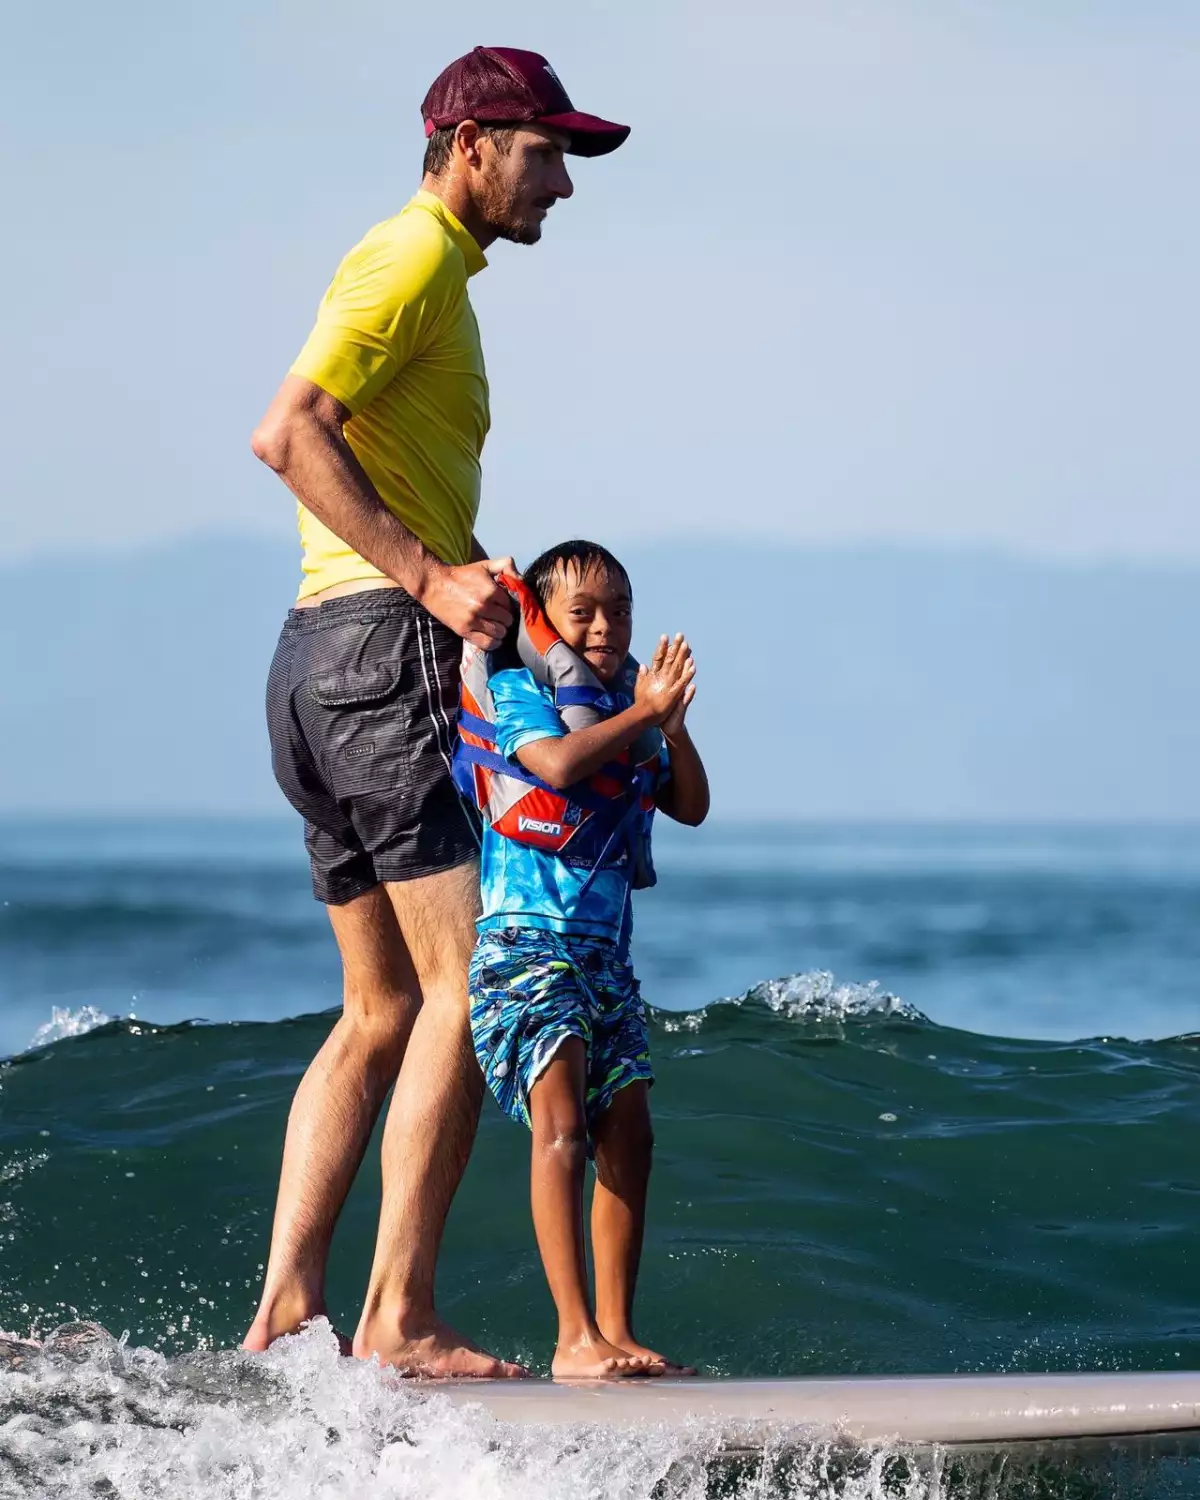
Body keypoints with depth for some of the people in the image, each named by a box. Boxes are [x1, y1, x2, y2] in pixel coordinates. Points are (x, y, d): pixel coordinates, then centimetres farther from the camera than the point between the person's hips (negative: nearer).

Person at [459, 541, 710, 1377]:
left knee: (628, 1138, 1)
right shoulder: (516, 688, -2)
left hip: (605, 948, 7)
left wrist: (672, 724, -2)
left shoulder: (627, 705, 16)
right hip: (525, 939, -7)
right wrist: (643, 714, -14)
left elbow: (691, 807, 12)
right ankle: (575, 1339, -24)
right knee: (561, 1126, -19)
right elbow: (559, 761, -21)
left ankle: (617, 1332, 6)